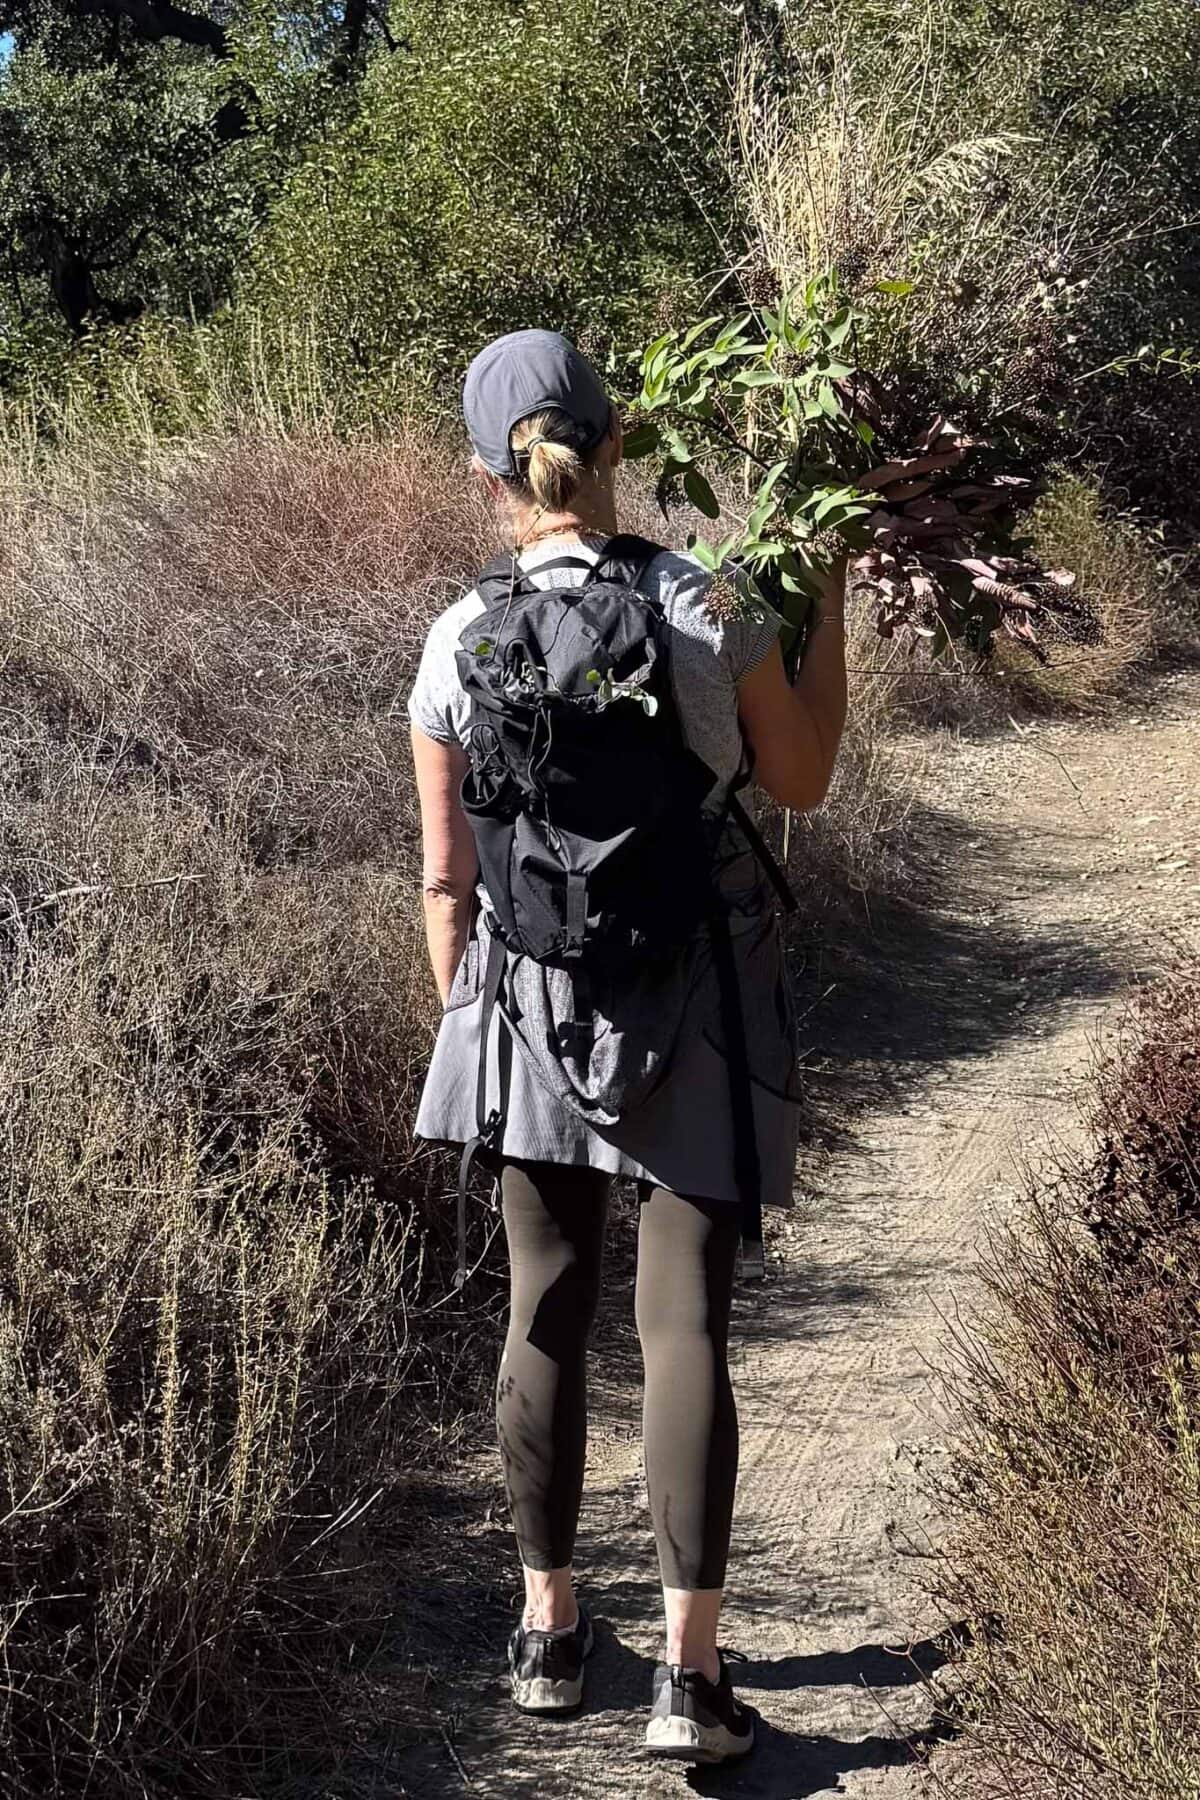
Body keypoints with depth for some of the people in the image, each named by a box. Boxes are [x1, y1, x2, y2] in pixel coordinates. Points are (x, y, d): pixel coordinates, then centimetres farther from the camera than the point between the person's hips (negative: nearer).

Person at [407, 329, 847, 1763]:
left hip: (531, 998, 2)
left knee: (547, 1307, 15)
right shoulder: (708, 607, -11)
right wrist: (827, 603, 11)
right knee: (684, 1321, 2)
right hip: (694, 998, -2)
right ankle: (690, 1673, 4)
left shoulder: (458, 646, -7)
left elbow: (446, 875, -1)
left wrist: (462, 1025, 13)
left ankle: (548, 1630, 27)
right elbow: (801, 780, 4)